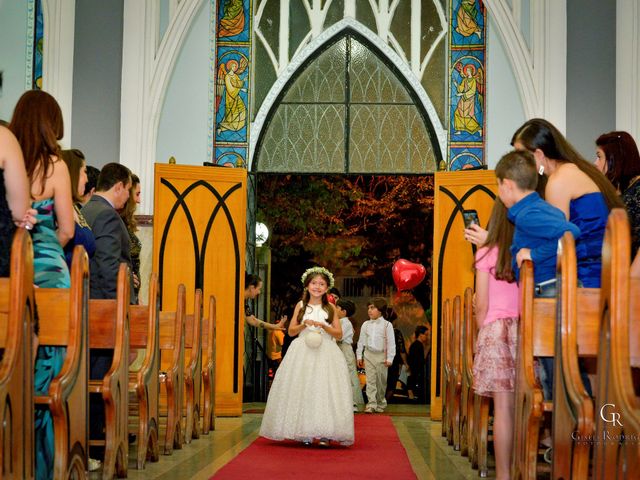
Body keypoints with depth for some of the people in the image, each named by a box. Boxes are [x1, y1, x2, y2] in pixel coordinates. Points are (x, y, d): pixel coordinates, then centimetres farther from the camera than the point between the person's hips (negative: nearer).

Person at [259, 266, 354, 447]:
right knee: (302, 389, -5)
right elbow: (291, 331, 10)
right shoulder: (301, 305, 10)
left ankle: (324, 433, -10)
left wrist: (323, 326, -11)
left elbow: (339, 333, 4)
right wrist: (304, 325, -8)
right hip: (303, 352, 1)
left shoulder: (330, 308, 8)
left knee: (325, 389, -10)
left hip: (325, 353, -1)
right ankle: (305, 433, 0)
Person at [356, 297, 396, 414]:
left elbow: (391, 343, -3)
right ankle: (371, 404, -6)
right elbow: (361, 341, 10)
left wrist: (389, 358, -7)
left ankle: (381, 403, 22)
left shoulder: (387, 325, -4)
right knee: (370, 380, -4)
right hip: (368, 355, 2)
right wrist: (359, 356, 7)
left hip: (381, 356, -2)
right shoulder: (366, 325, 5)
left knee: (381, 381, 7)